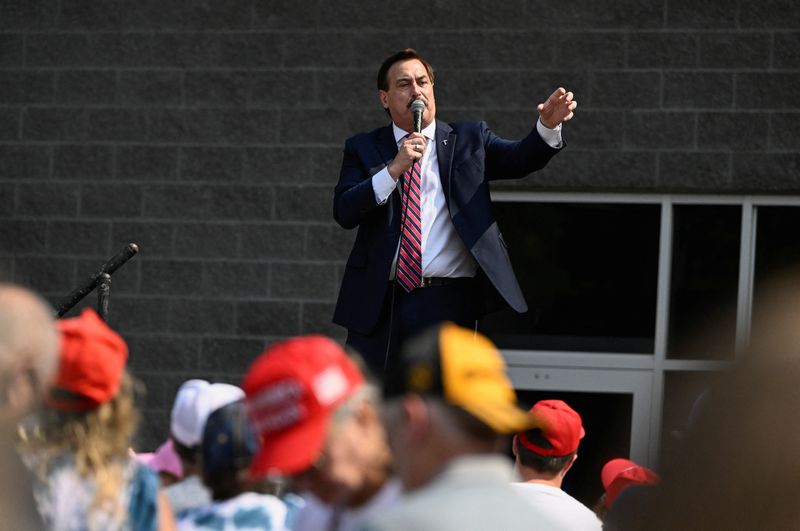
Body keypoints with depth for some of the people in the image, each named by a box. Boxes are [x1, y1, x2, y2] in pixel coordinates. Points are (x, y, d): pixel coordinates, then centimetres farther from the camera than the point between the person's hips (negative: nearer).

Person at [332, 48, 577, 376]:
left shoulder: (468, 140, 11)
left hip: (447, 302, 0)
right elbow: (344, 212, -5)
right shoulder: (364, 149, 8)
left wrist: (548, 127, -23)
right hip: (377, 302, 1)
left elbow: (520, 159, -3)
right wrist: (394, 169, -16)